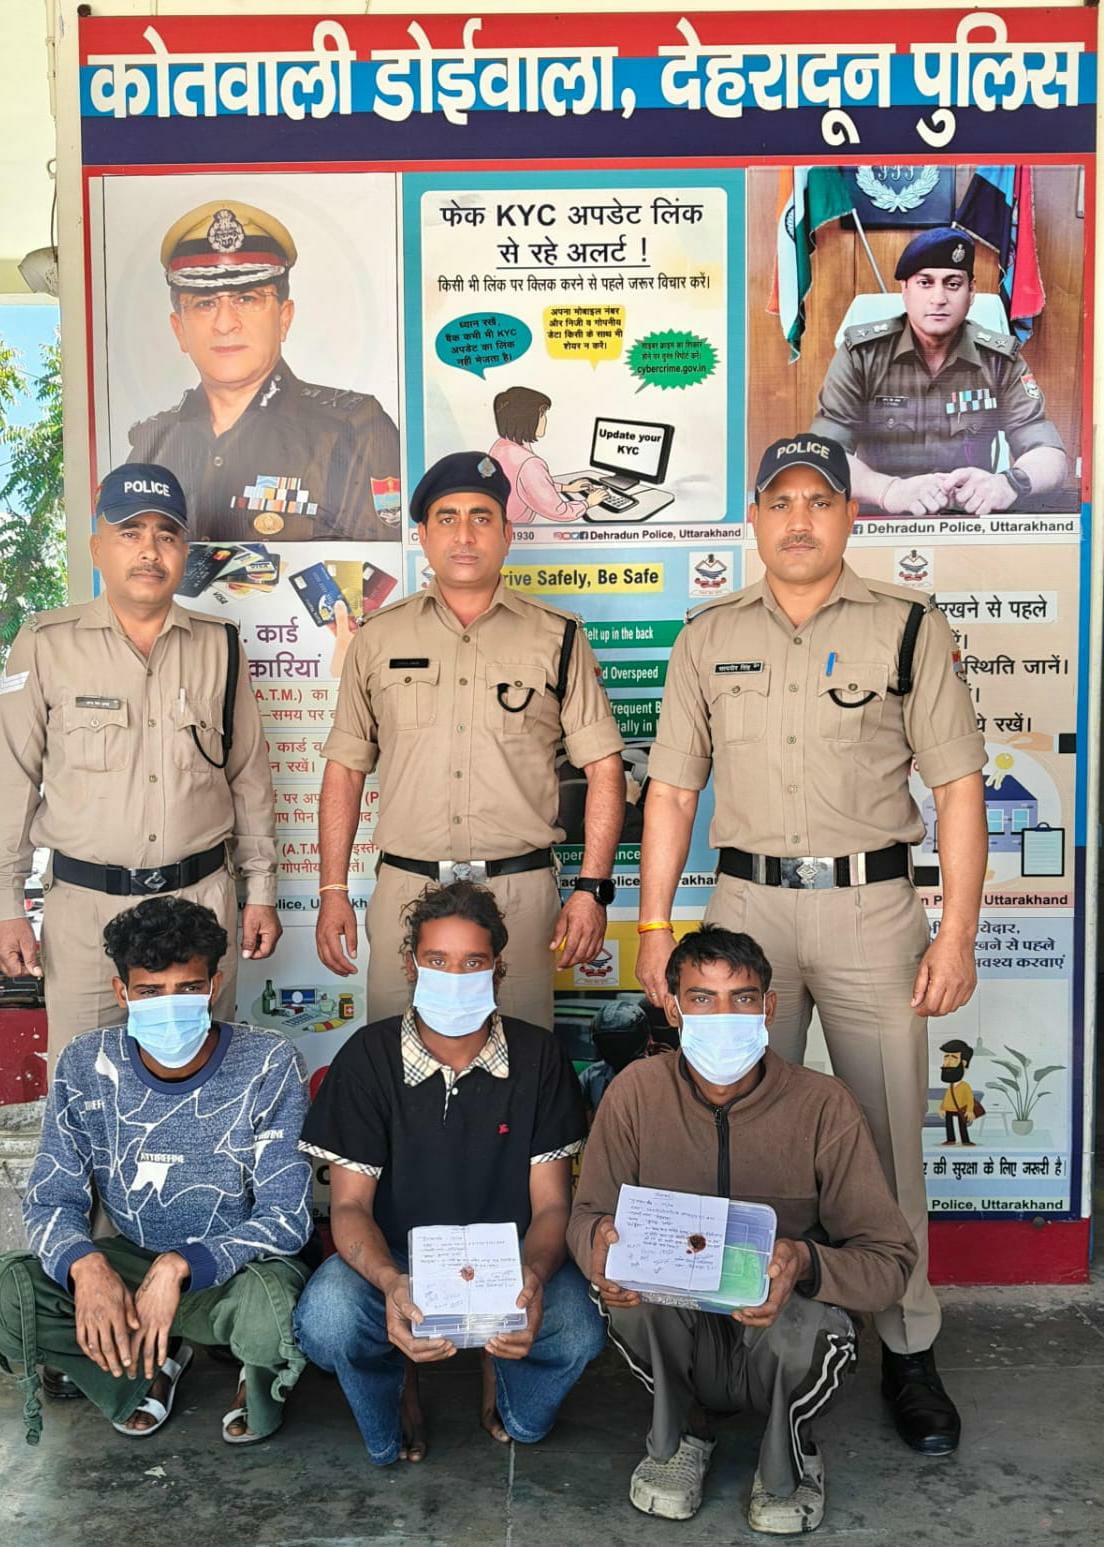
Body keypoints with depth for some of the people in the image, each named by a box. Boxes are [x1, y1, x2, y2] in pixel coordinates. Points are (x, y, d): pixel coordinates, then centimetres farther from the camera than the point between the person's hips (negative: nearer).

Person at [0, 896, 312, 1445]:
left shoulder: (268, 1065, -19)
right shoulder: (86, 1066, -10)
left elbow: (287, 1217, -18)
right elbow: (51, 1200, -6)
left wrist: (180, 1267, -33)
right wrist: (85, 1264, -30)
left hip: (235, 1265, -3)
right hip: (131, 1258, 3)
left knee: (272, 1310, -38)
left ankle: (261, 1378, 4)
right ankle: (154, 1363, 5)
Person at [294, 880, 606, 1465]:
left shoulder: (539, 1058, -6)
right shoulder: (369, 1056, -8)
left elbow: (551, 1204, -6)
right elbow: (349, 1205, -10)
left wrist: (533, 1278, -31)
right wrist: (391, 1284, -33)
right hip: (394, 1259, 0)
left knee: (577, 1332, -30)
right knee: (325, 1322, -32)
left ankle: (509, 1402, 10)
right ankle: (394, 1403, 7)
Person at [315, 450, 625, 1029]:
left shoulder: (557, 638, 4)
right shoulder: (380, 637, 9)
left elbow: (603, 767, 3)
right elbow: (345, 768, 10)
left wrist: (591, 889, -5)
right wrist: (332, 891, 4)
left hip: (520, 891, -1)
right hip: (403, 888, 1)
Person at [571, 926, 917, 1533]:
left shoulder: (824, 1105, -16)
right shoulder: (637, 1091, -11)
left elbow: (889, 1260, -15)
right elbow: (586, 1215, -4)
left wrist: (805, 1263, -38)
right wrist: (599, 1238, -30)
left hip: (782, 1331, -1)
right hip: (678, 1344, 1)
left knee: (805, 1323, -34)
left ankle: (788, 1463, 4)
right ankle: (678, 1437, 4)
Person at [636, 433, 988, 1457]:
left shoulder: (910, 628, 1)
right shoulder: (709, 637, 8)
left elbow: (958, 787, -1)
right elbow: (671, 791, 8)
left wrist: (957, 934, -7)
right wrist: (654, 925, 3)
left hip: (872, 906, -2)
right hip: (747, 903, 2)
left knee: (888, 1133, 5)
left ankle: (907, 1348, 22)